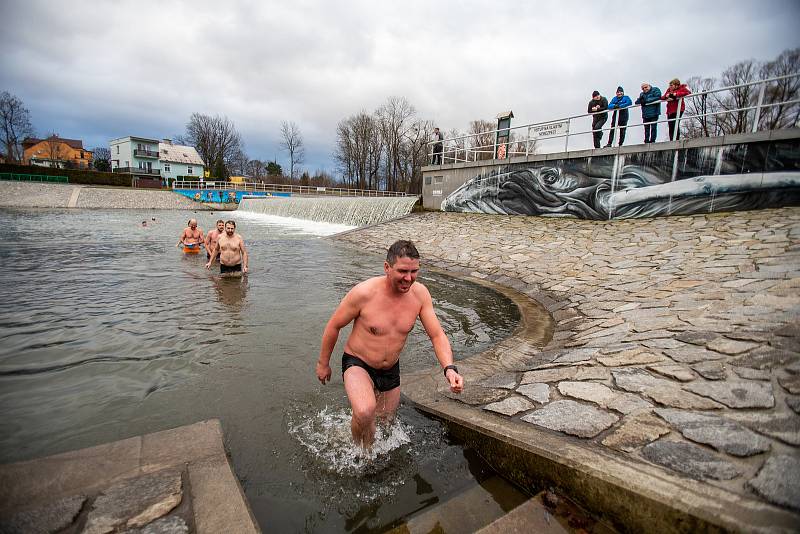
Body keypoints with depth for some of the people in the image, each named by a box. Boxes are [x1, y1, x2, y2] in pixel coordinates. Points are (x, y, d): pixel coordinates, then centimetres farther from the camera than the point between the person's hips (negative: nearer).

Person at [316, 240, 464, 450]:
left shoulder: (420, 293, -16)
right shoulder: (364, 292, -28)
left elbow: (437, 335, -13)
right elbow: (333, 326, -13)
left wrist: (449, 368, -30)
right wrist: (323, 363, -3)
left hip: (390, 370, 5)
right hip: (357, 364, -4)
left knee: (386, 420, 23)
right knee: (365, 412, -32)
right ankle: (360, 451, 3)